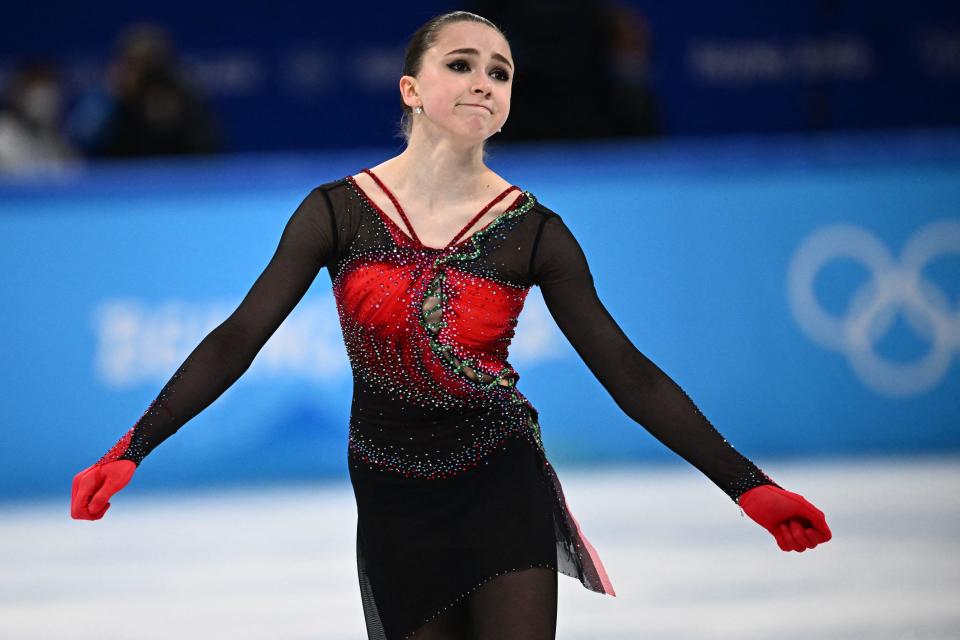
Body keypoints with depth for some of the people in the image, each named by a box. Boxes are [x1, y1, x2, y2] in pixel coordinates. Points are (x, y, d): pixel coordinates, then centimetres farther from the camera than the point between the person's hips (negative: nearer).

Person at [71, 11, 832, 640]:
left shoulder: (534, 232, -6)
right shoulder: (340, 212, -6)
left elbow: (628, 373, -6)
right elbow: (237, 340, -8)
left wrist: (746, 485, -12)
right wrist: (132, 450, -18)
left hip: (502, 481, 0)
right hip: (395, 499, 0)